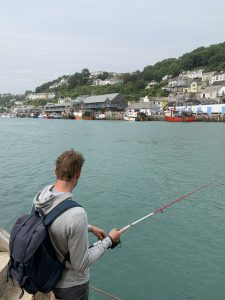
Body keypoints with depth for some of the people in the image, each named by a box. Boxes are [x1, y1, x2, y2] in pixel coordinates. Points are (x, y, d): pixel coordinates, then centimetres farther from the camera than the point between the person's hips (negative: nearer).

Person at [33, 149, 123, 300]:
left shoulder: (41, 197, -15)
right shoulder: (76, 214, -38)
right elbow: (80, 264, -26)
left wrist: (89, 228, 7)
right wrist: (109, 240, -15)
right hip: (71, 284, -6)